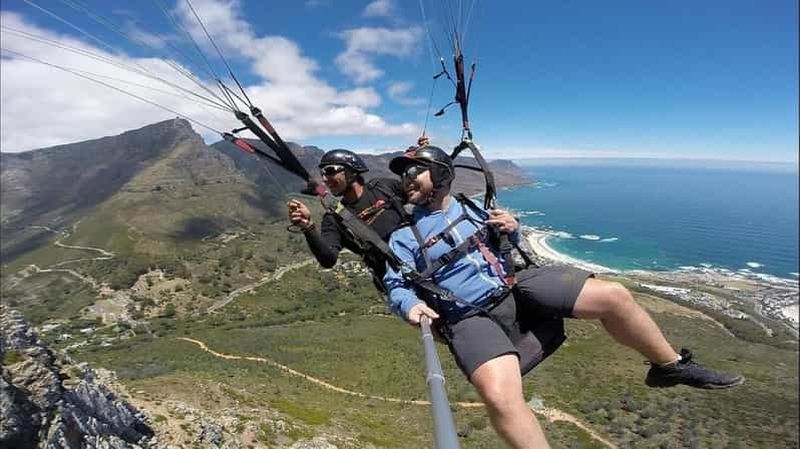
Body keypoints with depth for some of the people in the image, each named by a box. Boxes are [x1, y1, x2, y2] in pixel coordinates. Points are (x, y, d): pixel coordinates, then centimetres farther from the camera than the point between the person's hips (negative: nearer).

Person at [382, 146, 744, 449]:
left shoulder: (469, 207, 13)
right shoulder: (404, 236, 1)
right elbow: (396, 286, -4)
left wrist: (512, 229, 1)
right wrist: (411, 305, -26)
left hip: (518, 286, 4)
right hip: (472, 318, -3)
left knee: (613, 296, -8)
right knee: (500, 397, -32)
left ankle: (670, 366, 19)